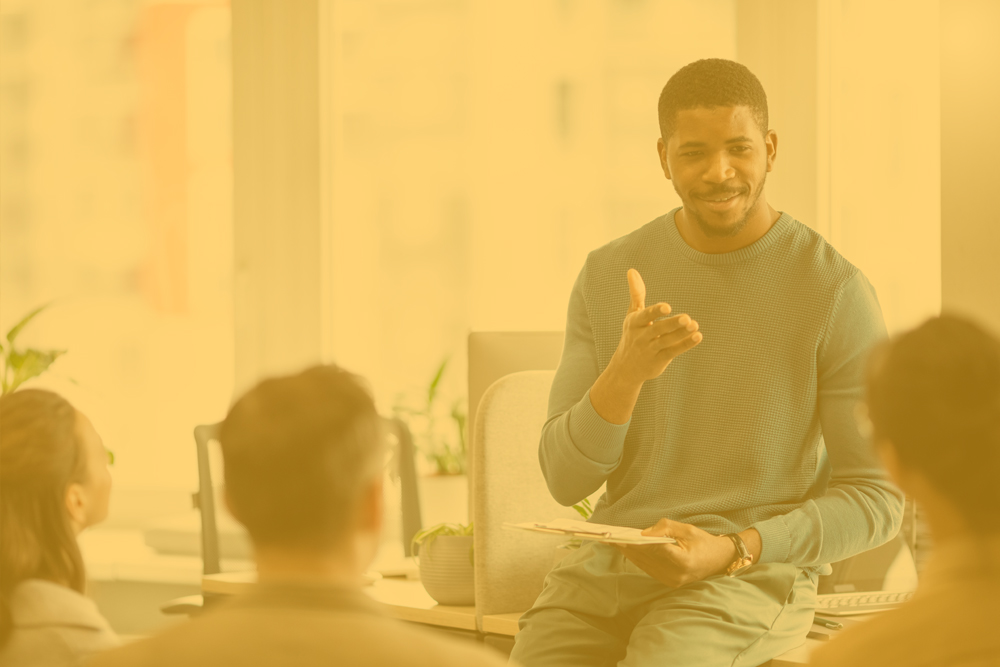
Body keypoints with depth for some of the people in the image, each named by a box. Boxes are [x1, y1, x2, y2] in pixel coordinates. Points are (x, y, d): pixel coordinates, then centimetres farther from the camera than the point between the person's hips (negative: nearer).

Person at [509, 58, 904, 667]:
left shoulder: (837, 291, -5)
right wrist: (627, 371, -17)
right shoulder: (607, 276, 7)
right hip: (606, 567, 4)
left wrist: (732, 551, -19)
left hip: (754, 574, -4)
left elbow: (875, 499, -3)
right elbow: (565, 479, 3)